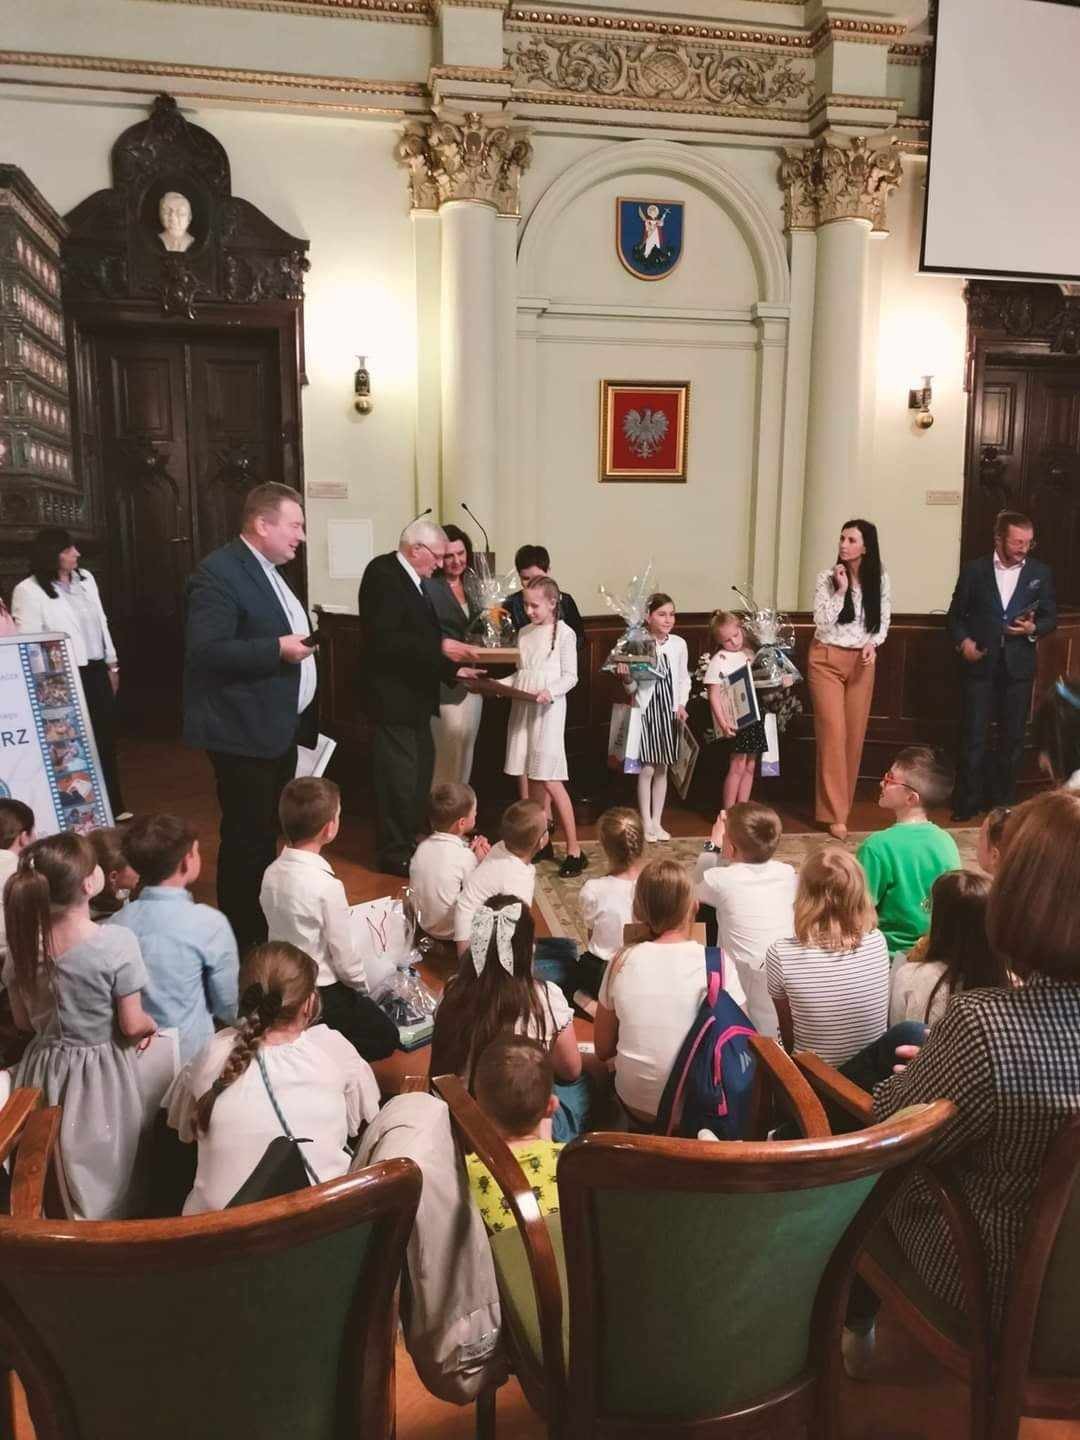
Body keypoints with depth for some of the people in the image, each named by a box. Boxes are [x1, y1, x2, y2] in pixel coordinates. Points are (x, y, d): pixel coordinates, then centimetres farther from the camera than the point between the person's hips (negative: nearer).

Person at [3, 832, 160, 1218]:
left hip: (45, 1070, 4)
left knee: (55, 1179, 27)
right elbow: (132, 1027, -18)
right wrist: (152, 1025, 4)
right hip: (102, 1075, -4)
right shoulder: (117, 942, -26)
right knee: (109, 1180, 19)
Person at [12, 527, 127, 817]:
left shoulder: (85, 578, 10)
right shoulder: (28, 591, -11)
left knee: (106, 741, 11)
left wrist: (112, 664, 18)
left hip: (97, 671, 6)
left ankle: (114, 809, 21)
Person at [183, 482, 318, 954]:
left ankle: (264, 928, 30)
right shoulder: (220, 572, -16)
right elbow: (205, 649, -24)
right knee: (247, 840, -2)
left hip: (279, 728, 10)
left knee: (268, 834, 17)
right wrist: (278, 649, -24)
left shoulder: (269, 572, 14)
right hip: (246, 733, -10)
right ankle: (240, 938, 12)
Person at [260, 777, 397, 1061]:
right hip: (322, 996, -8)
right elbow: (345, 954, -19)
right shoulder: (327, 885, -28)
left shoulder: (272, 872, -6)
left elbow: (283, 931, 5)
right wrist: (362, 988, 2)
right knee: (385, 1038, 14)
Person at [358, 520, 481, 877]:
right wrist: (440, 648, -24)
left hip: (414, 697, 10)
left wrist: (452, 669, 9)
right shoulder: (383, 575, -16)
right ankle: (394, 854, 9)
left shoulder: (412, 580, 13)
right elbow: (384, 640, -25)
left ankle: (410, 841, 30)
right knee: (399, 778, -3)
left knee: (419, 773, 18)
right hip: (394, 698, -10)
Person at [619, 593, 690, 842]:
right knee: (647, 768, -1)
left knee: (662, 768, 11)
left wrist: (681, 704, -2)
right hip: (646, 708, -4)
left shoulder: (679, 644, 1)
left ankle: (657, 821, 22)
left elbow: (683, 678, 11)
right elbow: (632, 688, -6)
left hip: (669, 710, 4)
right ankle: (646, 823, 11)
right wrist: (626, 678, -26)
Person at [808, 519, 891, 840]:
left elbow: (883, 619, 10)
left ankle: (843, 802, 23)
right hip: (828, 659, -3)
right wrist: (841, 590, -20)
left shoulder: (879, 579, 1)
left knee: (855, 734, 8)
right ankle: (835, 813, -1)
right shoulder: (827, 578, -9)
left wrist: (873, 643, -8)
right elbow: (822, 624, -14)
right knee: (833, 733, -6)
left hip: (862, 661, 4)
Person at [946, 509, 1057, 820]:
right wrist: (962, 642, -11)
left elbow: (1051, 617, 7)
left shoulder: (1041, 572, 4)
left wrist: (1033, 628, -14)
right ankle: (967, 802, 11)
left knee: (1012, 737, 9)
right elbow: (955, 615, 6)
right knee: (973, 736, 2)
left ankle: (1004, 800, 22)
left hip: (1018, 666, 1)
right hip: (980, 665, -1)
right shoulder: (974, 570, 1)